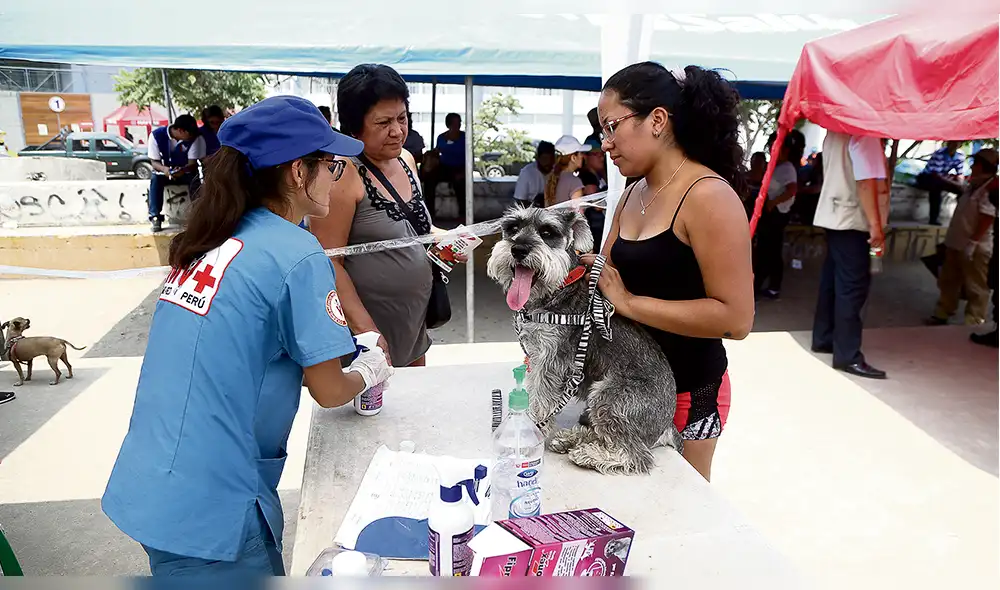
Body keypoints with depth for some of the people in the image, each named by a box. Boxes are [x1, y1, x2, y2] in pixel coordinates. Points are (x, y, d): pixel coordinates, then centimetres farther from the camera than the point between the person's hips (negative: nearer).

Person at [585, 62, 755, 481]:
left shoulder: (709, 197, -17)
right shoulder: (633, 194, 8)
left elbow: (736, 318, -22)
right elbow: (609, 275, 12)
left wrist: (631, 303, -22)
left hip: (687, 391, -7)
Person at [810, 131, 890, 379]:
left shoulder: (836, 132, 14)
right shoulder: (864, 134, -14)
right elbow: (865, 182, -21)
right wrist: (875, 224, -21)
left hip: (835, 215, 9)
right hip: (852, 219, -9)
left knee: (833, 280, 14)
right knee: (853, 285, -8)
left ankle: (823, 338, 22)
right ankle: (848, 356, -6)